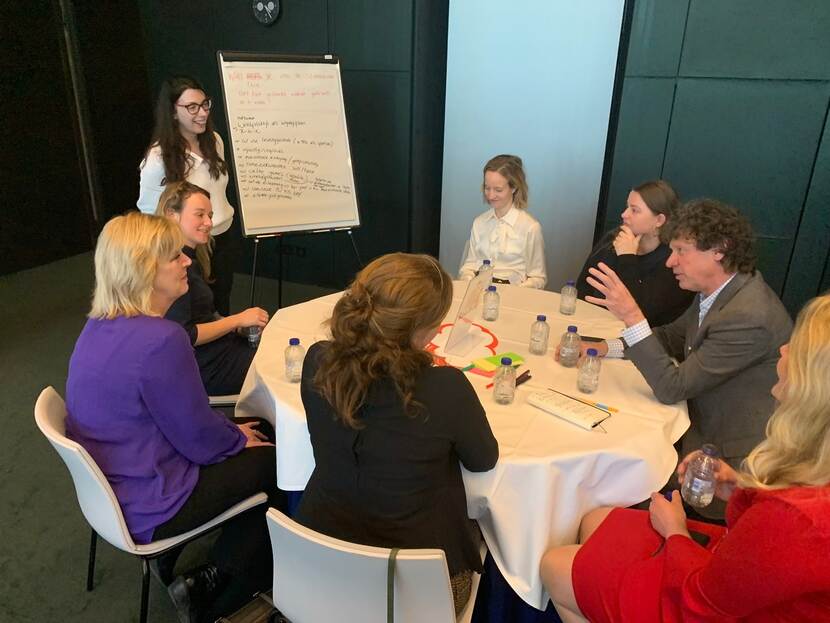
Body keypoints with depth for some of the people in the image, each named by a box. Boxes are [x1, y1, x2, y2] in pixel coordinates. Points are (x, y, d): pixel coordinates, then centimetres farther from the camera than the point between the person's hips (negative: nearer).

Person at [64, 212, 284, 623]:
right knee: (277, 461, 6)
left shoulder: (101, 325, 0)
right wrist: (239, 439, -2)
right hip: (146, 510, -9)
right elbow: (199, 439, -22)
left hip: (112, 485, 9)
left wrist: (231, 431, 8)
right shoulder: (160, 340, -31)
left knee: (259, 430, 16)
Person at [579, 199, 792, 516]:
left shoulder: (748, 317, -28)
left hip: (731, 455, -8)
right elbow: (674, 336, 13)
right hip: (703, 423, 8)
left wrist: (632, 317, -29)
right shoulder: (716, 292, -2)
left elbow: (672, 388, -24)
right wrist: (604, 347, -1)